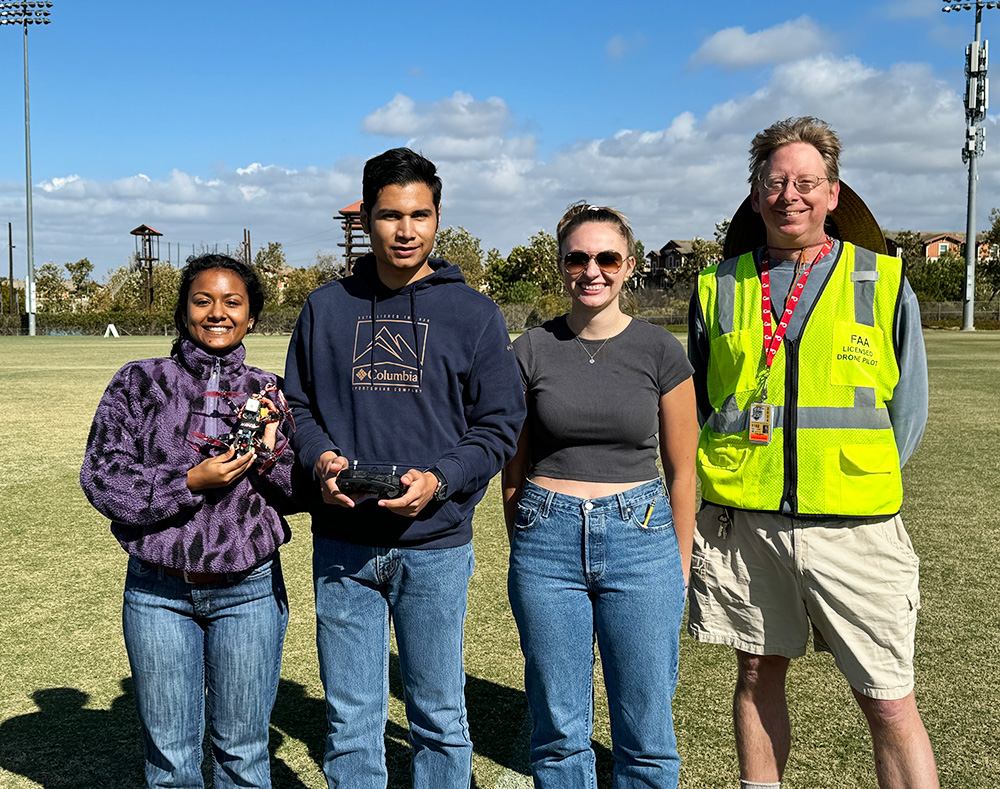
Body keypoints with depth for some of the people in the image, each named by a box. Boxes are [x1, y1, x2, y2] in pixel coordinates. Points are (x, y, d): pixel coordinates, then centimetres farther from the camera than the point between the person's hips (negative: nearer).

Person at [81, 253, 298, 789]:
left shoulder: (269, 392, 3)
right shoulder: (140, 382, 0)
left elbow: (298, 495, 4)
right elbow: (101, 478, -5)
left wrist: (271, 453, -15)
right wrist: (191, 482, -16)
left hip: (248, 590, 0)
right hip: (157, 592, 0)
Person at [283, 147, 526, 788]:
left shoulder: (473, 313, 1)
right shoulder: (327, 308, 7)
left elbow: (500, 424, 0)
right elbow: (298, 405, 14)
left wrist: (439, 479, -16)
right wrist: (319, 457, -8)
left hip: (436, 547, -1)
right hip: (342, 545, 2)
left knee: (439, 718, 11)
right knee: (350, 721, 11)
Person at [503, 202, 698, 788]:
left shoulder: (661, 351, 0)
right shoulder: (531, 351, 2)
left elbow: (681, 470, 5)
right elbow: (515, 465, 9)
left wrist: (680, 566, 6)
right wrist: (524, 551, 9)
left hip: (640, 538, 0)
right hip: (548, 540, 1)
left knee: (646, 733, 6)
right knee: (559, 728, 10)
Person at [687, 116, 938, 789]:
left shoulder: (884, 281, 3)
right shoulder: (719, 287, 6)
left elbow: (907, 408, 7)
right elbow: (698, 402, 14)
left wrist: (860, 483, 3)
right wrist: (741, 479, 7)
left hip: (854, 527, -1)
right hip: (743, 523, 2)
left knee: (890, 703, 2)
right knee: (758, 674, 14)